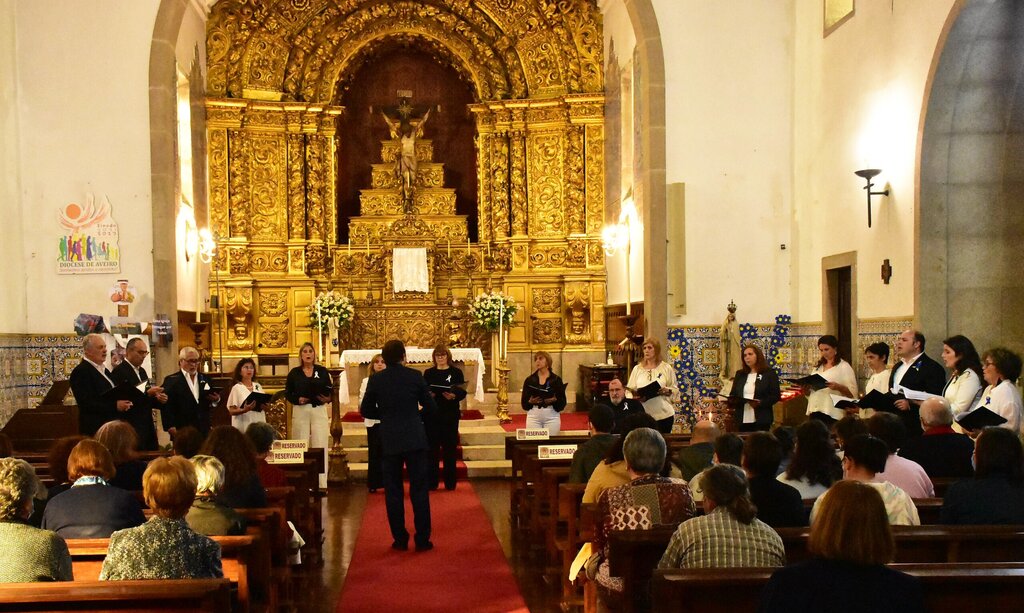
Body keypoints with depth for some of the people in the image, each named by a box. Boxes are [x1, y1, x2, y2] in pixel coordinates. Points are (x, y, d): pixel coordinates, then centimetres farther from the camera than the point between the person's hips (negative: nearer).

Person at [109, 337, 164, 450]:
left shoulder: (142, 371, 17)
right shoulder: (119, 371, -9)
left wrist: (158, 399, 3)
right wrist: (148, 393, -22)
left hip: (147, 428, 8)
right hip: (131, 429, -8)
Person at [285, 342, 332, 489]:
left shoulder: (322, 371, 7)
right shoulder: (294, 373, 7)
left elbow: (330, 390, 7)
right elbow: (288, 393, 5)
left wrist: (327, 398, -13)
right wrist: (297, 399, -12)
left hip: (319, 410, 0)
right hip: (300, 411, 0)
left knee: (320, 446, -4)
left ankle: (321, 483, -2)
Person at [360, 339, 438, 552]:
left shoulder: (376, 380, -2)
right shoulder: (415, 376, -4)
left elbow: (366, 410, 5)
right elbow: (431, 407, 2)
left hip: (389, 441, 1)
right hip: (415, 439, -1)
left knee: (393, 491, 9)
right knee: (419, 490, 5)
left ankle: (400, 539, 11)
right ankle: (422, 539, 5)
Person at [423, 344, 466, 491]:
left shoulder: (456, 372, 4)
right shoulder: (428, 373, 8)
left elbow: (463, 392, -1)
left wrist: (454, 396, -20)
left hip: (451, 414, -1)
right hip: (432, 413, 1)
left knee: (450, 448, 3)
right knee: (432, 447, 1)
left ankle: (450, 482, 10)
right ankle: (431, 482, 8)